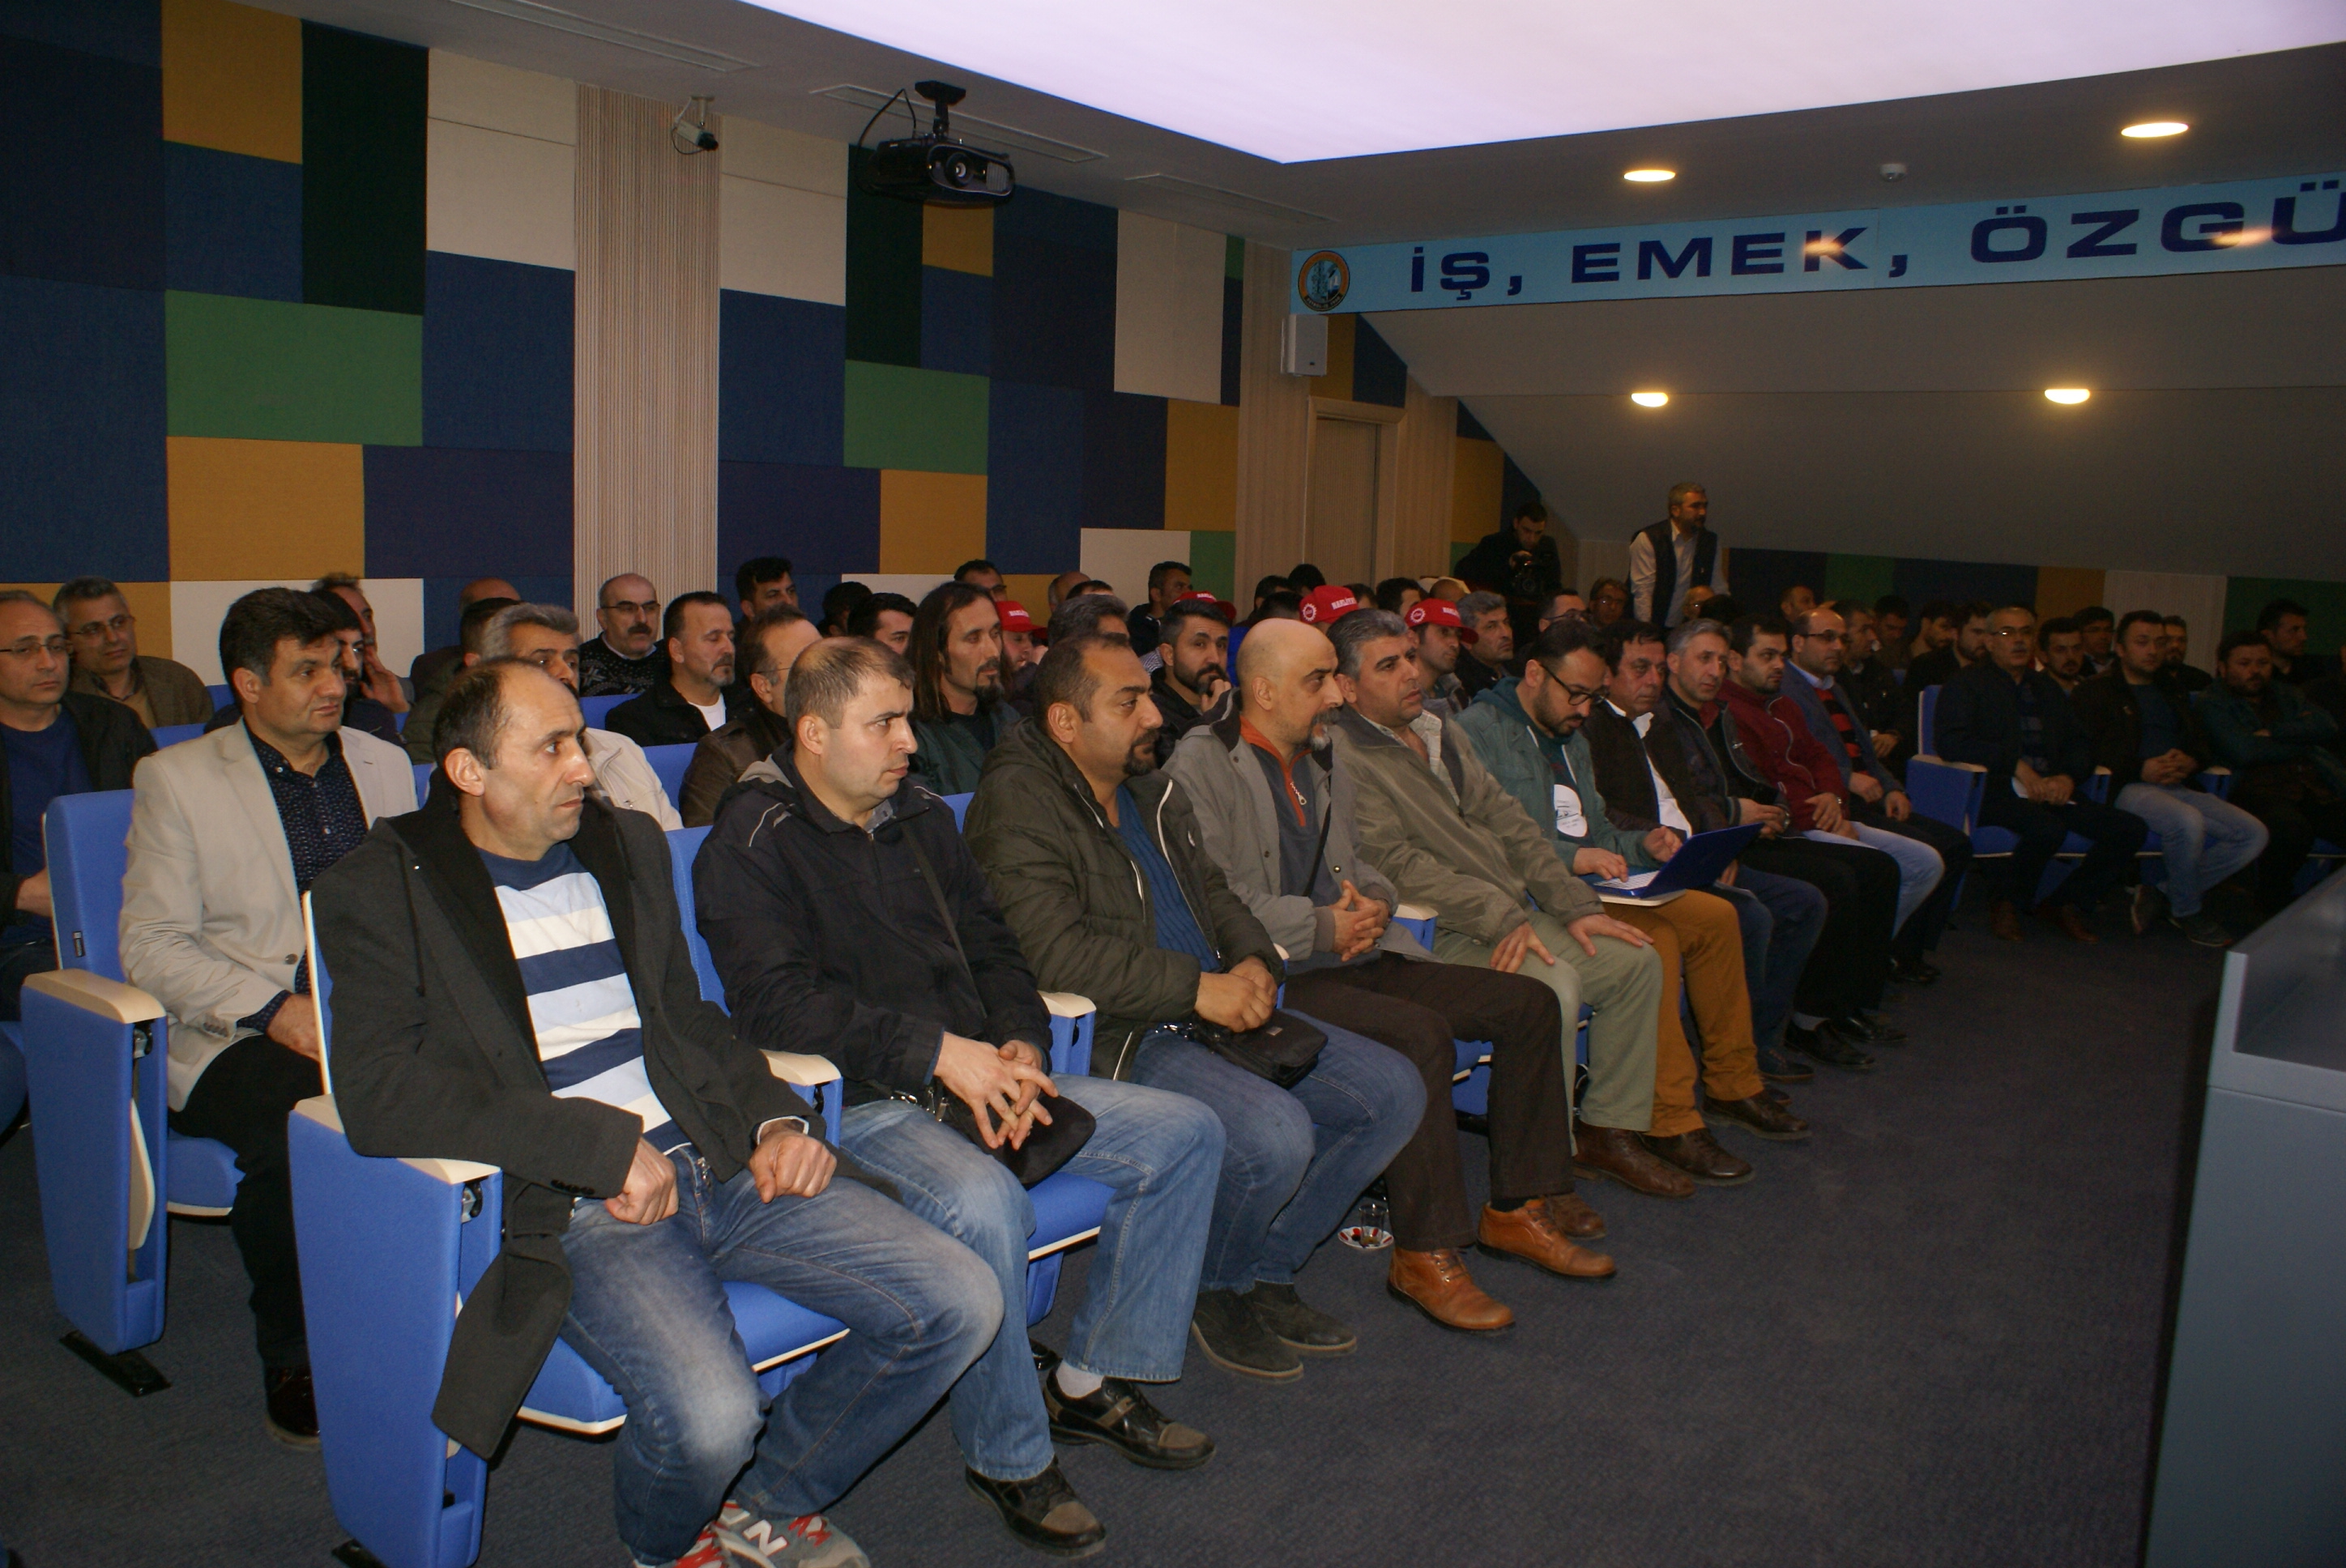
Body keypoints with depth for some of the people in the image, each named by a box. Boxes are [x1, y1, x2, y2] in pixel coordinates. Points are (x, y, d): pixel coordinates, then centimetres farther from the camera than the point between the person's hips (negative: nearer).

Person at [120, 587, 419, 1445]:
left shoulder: (385, 764, 16)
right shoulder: (176, 778, 4)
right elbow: (151, 945, -2)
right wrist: (275, 1009, -16)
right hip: (236, 1037, -3)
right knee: (296, 1130, -35)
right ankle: (293, 1361, -10)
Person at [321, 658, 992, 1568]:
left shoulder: (626, 846, 18)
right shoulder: (381, 889, -1)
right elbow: (378, 1095, -14)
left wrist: (774, 1118, 4)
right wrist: (606, 1144, -18)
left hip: (721, 1163, 6)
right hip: (574, 1207, -5)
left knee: (959, 1306, -8)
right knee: (707, 1413, -31)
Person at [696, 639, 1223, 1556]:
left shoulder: (921, 820, 17)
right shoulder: (751, 842, -5)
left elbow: (993, 950, 18)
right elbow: (774, 1000, -18)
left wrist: (1022, 1046, -3)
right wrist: (936, 1049, -24)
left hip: (980, 1080, 8)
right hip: (859, 1104, -7)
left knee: (1185, 1133, -2)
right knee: (984, 1202, -37)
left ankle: (1091, 1382, 9)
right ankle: (1008, 1459, -11)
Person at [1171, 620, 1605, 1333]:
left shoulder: (1326, 760, 19)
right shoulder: (1202, 765, -7)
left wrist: (1372, 901, 1)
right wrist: (1323, 927, -18)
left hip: (1357, 959, 9)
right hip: (1277, 976, -9)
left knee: (1529, 1003, 0)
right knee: (1423, 1035, -32)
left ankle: (1519, 1207, 11)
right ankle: (1427, 1253, -19)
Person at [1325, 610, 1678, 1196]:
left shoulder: (1445, 734, 18)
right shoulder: (1344, 757, -10)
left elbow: (1510, 823, 15)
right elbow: (1397, 861, -20)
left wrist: (1576, 906, 4)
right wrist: (1501, 919, -25)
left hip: (1514, 919, 9)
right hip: (1437, 935, -9)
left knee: (1636, 959, 1)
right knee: (1553, 983, -30)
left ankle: (1610, 1129, 11)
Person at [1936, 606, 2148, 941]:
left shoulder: (2047, 688, 25)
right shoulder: (1968, 685, 5)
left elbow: (2079, 743, 18)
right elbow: (1952, 743, -11)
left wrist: (2068, 776, -5)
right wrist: (2017, 765, -19)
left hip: (2053, 790, 6)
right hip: (1997, 789, -6)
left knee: (2129, 829, -14)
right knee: (2048, 828, -35)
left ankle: (2066, 903, 5)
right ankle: (2007, 904, -9)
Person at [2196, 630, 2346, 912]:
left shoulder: (2287, 695, 28)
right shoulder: (2211, 703, 10)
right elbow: (2244, 752, -6)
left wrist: (2274, 733, -1)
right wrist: (2301, 743, 7)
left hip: (2321, 789, 6)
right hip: (2260, 791, -5)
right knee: (2290, 826, -38)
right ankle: (2273, 908, -13)